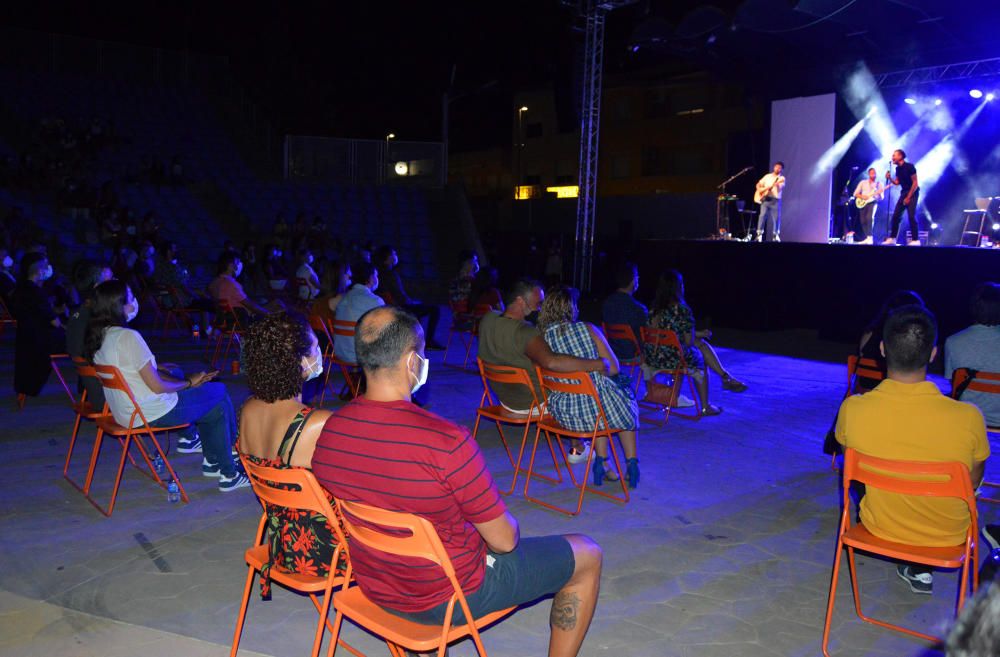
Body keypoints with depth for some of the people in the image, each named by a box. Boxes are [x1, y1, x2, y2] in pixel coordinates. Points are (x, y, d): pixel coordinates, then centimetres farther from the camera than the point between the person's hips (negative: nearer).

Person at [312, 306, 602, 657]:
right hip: (450, 597, -6)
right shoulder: (447, 442, -33)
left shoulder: (328, 431, -13)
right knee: (588, 555, 12)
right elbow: (504, 541, -22)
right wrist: (505, 527, 2)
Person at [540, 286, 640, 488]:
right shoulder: (587, 329, -8)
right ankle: (631, 462, 29)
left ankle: (602, 462, 28)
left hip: (563, 415, 3)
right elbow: (613, 368, -4)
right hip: (595, 408, -3)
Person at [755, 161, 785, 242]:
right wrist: (760, 190, 1)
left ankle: (775, 235, 6)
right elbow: (759, 184, 20)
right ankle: (759, 234, -12)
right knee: (763, 215, -15)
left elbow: (780, 189, -8)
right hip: (765, 198, 1)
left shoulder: (782, 178, 7)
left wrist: (777, 184, -28)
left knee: (777, 217, -5)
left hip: (776, 200, -1)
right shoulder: (767, 176, 15)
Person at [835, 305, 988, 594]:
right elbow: (972, 481, -8)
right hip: (948, 536, 0)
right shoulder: (968, 418, -28)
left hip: (879, 527, 0)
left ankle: (915, 567, 38)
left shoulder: (853, 409, -26)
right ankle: (918, 568, 33)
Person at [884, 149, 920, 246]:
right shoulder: (898, 168, 8)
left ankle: (915, 240, -10)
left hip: (912, 193, -7)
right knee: (896, 215, 2)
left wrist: (908, 197, -17)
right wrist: (889, 178, -5)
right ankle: (892, 238, 7)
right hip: (903, 193, 7)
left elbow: (915, 183, -15)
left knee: (911, 216, -13)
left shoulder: (909, 167, -14)